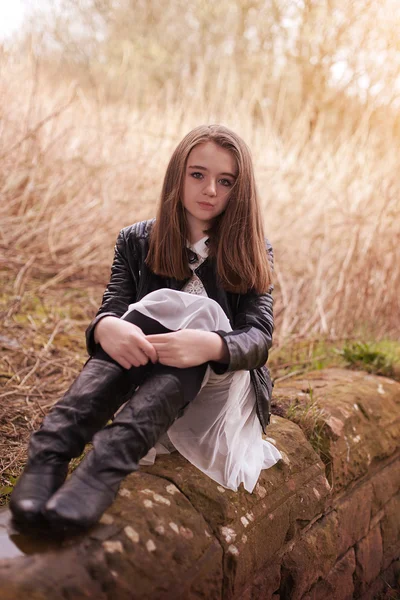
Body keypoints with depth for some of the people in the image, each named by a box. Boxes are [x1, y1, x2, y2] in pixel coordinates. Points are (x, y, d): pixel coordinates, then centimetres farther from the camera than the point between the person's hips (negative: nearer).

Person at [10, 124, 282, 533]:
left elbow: (259, 338, -9)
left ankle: (109, 461, -53)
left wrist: (210, 344, -34)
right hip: (149, 383, 1)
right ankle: (52, 449, -49)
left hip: (222, 391, 0)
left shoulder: (252, 253, 5)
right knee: (158, 308, -29)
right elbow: (110, 310, -5)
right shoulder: (136, 242, 9)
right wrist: (107, 327, -33)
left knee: (199, 314, -30)